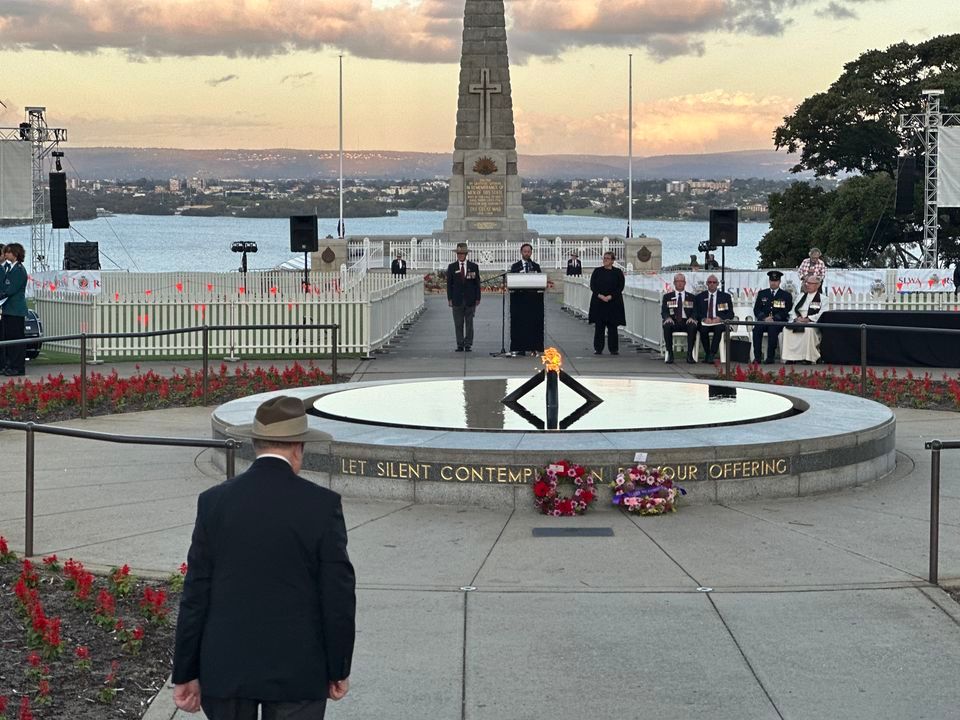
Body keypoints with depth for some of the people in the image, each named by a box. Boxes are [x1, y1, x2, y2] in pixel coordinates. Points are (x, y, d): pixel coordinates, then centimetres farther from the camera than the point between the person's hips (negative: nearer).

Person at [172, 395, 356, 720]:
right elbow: (339, 596, -7)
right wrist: (339, 669, 5)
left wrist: (186, 673, 6)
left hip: (225, 667, 2)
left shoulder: (214, 501, -3)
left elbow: (196, 594, -1)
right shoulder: (322, 504, -8)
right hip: (297, 671, -2)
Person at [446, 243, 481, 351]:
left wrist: (477, 298, -1)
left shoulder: (474, 266, 5)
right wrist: (449, 299, -2)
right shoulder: (452, 267, 6)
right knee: (458, 324, 2)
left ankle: (468, 345, 7)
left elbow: (477, 284, 5)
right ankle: (460, 345, 6)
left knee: (469, 324, 3)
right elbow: (449, 284, 5)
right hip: (457, 300, 0)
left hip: (470, 300, 0)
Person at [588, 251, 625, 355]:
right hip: (598, 302, 1)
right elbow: (592, 285, 3)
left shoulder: (618, 272, 4)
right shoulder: (597, 271, 8)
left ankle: (614, 349, 5)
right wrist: (600, 296, -12)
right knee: (599, 326, 1)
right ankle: (598, 349, 7)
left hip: (613, 302, -1)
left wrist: (610, 296, -13)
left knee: (612, 327, -1)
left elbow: (620, 287, -1)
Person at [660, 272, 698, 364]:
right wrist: (667, 318, -18)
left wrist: (692, 318, -16)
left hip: (686, 322, 0)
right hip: (673, 322, 0)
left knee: (693, 326, -35)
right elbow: (663, 312, 5)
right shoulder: (667, 297, 16)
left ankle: (690, 354, -30)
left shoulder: (691, 297, 17)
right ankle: (670, 354, -28)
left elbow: (695, 311, 8)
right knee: (666, 326, -35)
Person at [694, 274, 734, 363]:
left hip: (719, 322, -1)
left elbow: (730, 314, 8)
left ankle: (712, 355, -34)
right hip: (705, 322, 1)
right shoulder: (700, 297, 16)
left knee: (718, 329, -36)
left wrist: (720, 318, -12)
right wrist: (704, 319, -12)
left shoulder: (725, 296, 13)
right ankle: (708, 354, -19)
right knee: (703, 330, -34)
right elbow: (696, 313, 9)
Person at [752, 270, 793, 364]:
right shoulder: (762, 294, 19)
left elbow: (786, 312, 1)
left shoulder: (786, 295, 12)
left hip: (778, 322, -2)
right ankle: (757, 357, -33)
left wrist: (774, 318, -14)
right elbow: (756, 309, 10)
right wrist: (764, 318, -10)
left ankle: (770, 357, -33)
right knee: (756, 329, -32)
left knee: (773, 329, -37)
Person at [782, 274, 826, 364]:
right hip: (798, 322, 5)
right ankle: (791, 357, -25)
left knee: (808, 330, -39)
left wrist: (808, 319, -18)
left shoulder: (822, 299, 8)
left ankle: (808, 357, -33)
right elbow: (794, 310, 17)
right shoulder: (801, 297, 24)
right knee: (788, 329, -25)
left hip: (812, 323, -5)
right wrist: (797, 318, -6)